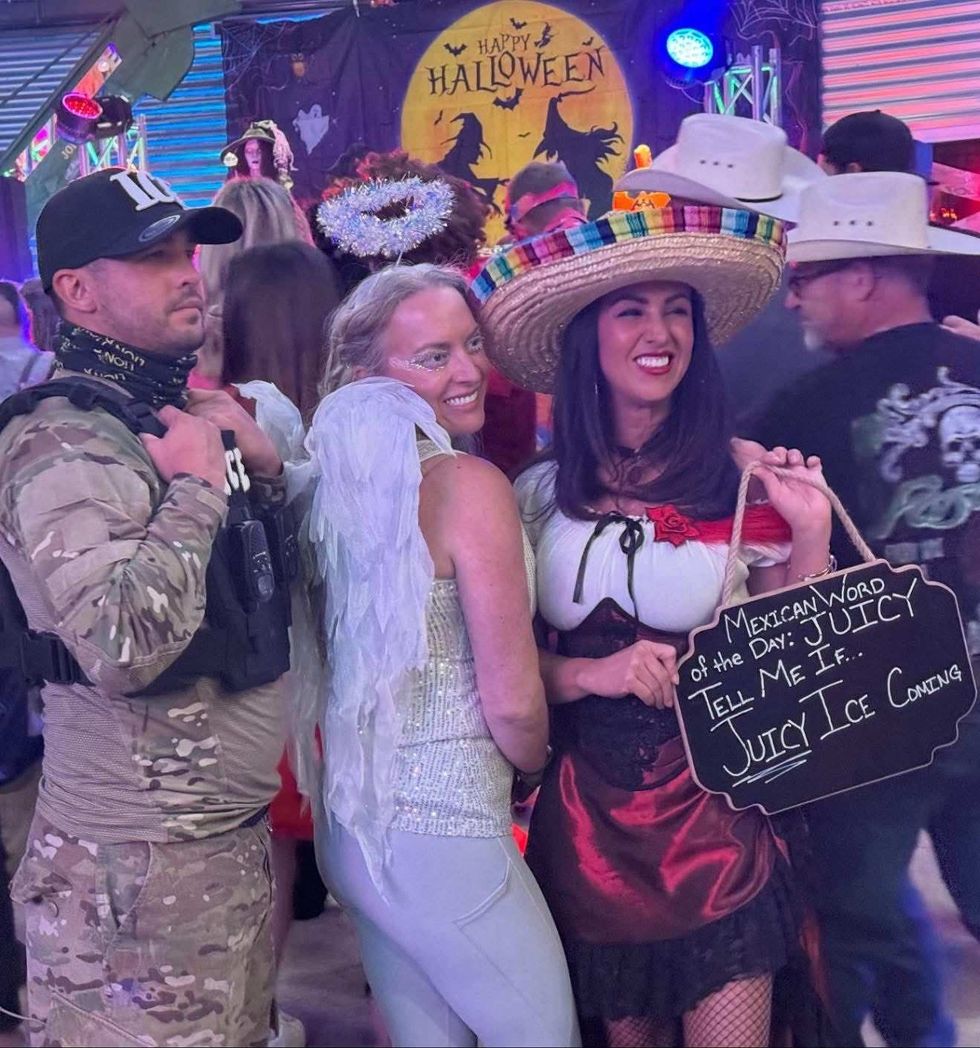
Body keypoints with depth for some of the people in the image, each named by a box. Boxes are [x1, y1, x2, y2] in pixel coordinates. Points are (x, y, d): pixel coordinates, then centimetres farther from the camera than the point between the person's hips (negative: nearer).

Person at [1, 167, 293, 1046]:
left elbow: (270, 585, 17)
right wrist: (198, 486, -20)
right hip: (141, 865, -8)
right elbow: (124, 646, -31)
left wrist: (264, 466, 1)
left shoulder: (182, 416, 11)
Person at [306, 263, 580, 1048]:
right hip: (441, 828, -8)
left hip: (355, 822, 8)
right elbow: (512, 701, -15)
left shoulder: (342, 474, 4)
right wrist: (536, 766, 6)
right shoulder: (470, 485, -17)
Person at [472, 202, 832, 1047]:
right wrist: (589, 674, -15)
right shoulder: (539, 494, -1)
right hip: (585, 816, 2)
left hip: (713, 811, -2)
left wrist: (811, 538, -15)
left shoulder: (746, 481, -6)